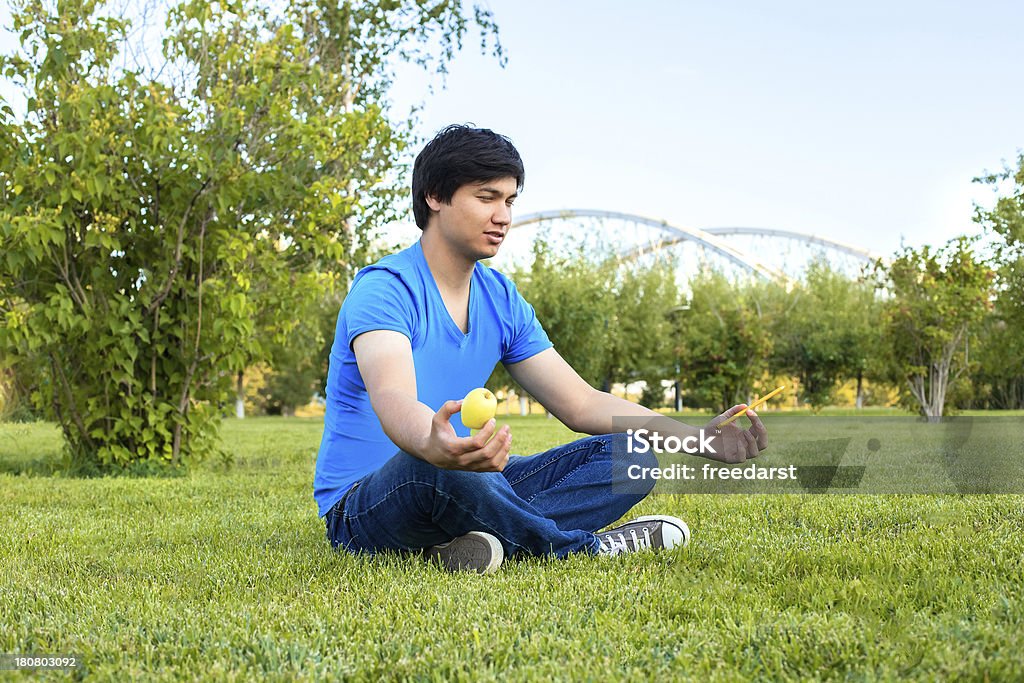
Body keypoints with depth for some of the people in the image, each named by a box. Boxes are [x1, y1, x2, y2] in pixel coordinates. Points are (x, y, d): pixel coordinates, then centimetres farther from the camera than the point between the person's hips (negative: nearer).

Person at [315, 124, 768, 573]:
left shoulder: (503, 299, 7)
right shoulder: (384, 289, -17)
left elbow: (580, 404, 6)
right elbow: (392, 402, -36)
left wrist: (701, 439, -7)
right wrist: (434, 447, -61)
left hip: (465, 486, 7)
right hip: (361, 504, -7)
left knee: (631, 457, -4)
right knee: (438, 468, -42)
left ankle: (489, 539, -27)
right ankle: (582, 547, -16)